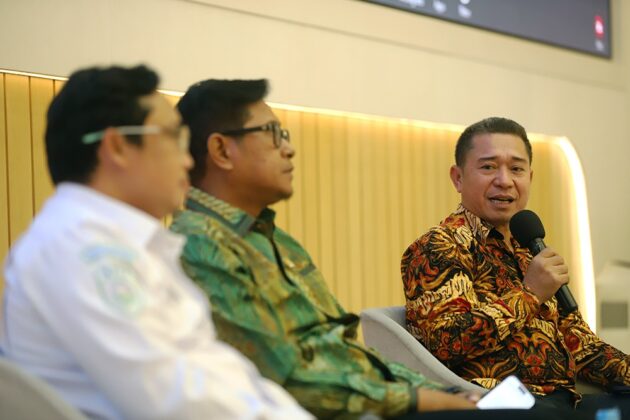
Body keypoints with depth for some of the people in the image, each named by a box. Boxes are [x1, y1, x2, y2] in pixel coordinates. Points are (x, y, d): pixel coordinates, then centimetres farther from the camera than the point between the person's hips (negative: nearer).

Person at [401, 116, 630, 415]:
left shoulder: (529, 252, 24)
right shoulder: (438, 248, -2)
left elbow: (579, 344, 22)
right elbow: (446, 340, -17)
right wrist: (529, 295, -10)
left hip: (564, 401, 8)